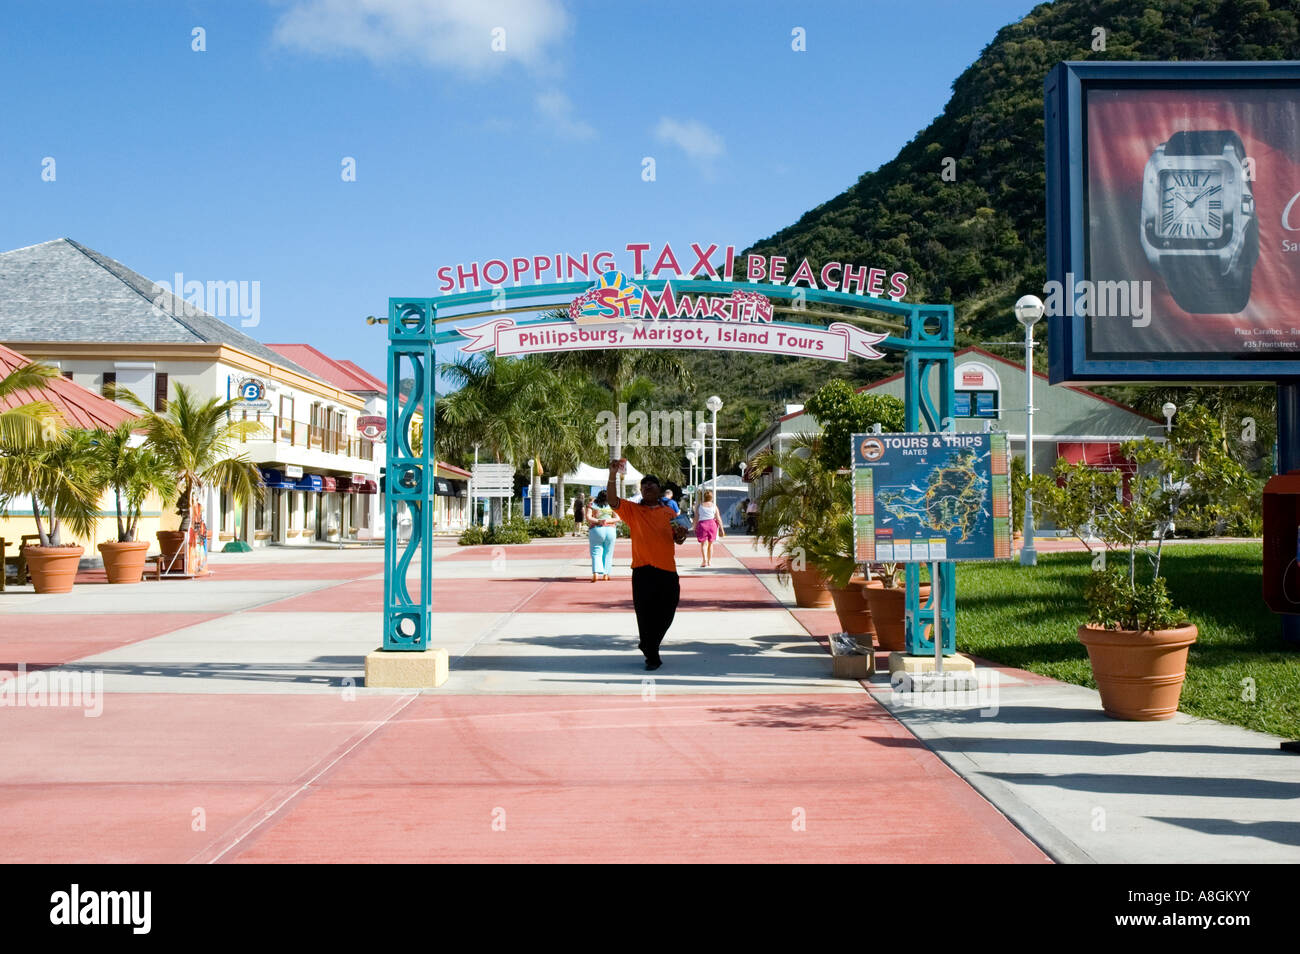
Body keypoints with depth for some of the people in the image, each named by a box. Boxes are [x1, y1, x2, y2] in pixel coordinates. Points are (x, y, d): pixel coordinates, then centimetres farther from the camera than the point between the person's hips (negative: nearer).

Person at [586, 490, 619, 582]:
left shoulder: (591, 505, 6)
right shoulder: (611, 506, 7)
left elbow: (588, 517, -6)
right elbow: (617, 518, 0)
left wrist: (598, 521, -13)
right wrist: (607, 521, -9)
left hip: (596, 530, -1)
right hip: (610, 530, 1)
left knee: (596, 553, 0)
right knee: (608, 553, 11)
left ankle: (596, 573, -19)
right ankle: (605, 574, 11)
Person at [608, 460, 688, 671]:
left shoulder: (669, 512, 13)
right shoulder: (632, 510, 5)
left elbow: (677, 539, 21)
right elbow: (612, 500, -12)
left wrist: (681, 535, -4)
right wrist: (613, 474, -24)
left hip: (667, 569, 3)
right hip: (643, 570, -3)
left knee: (666, 614, 9)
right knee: (645, 613, -3)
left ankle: (648, 645, 34)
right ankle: (652, 656, 10)